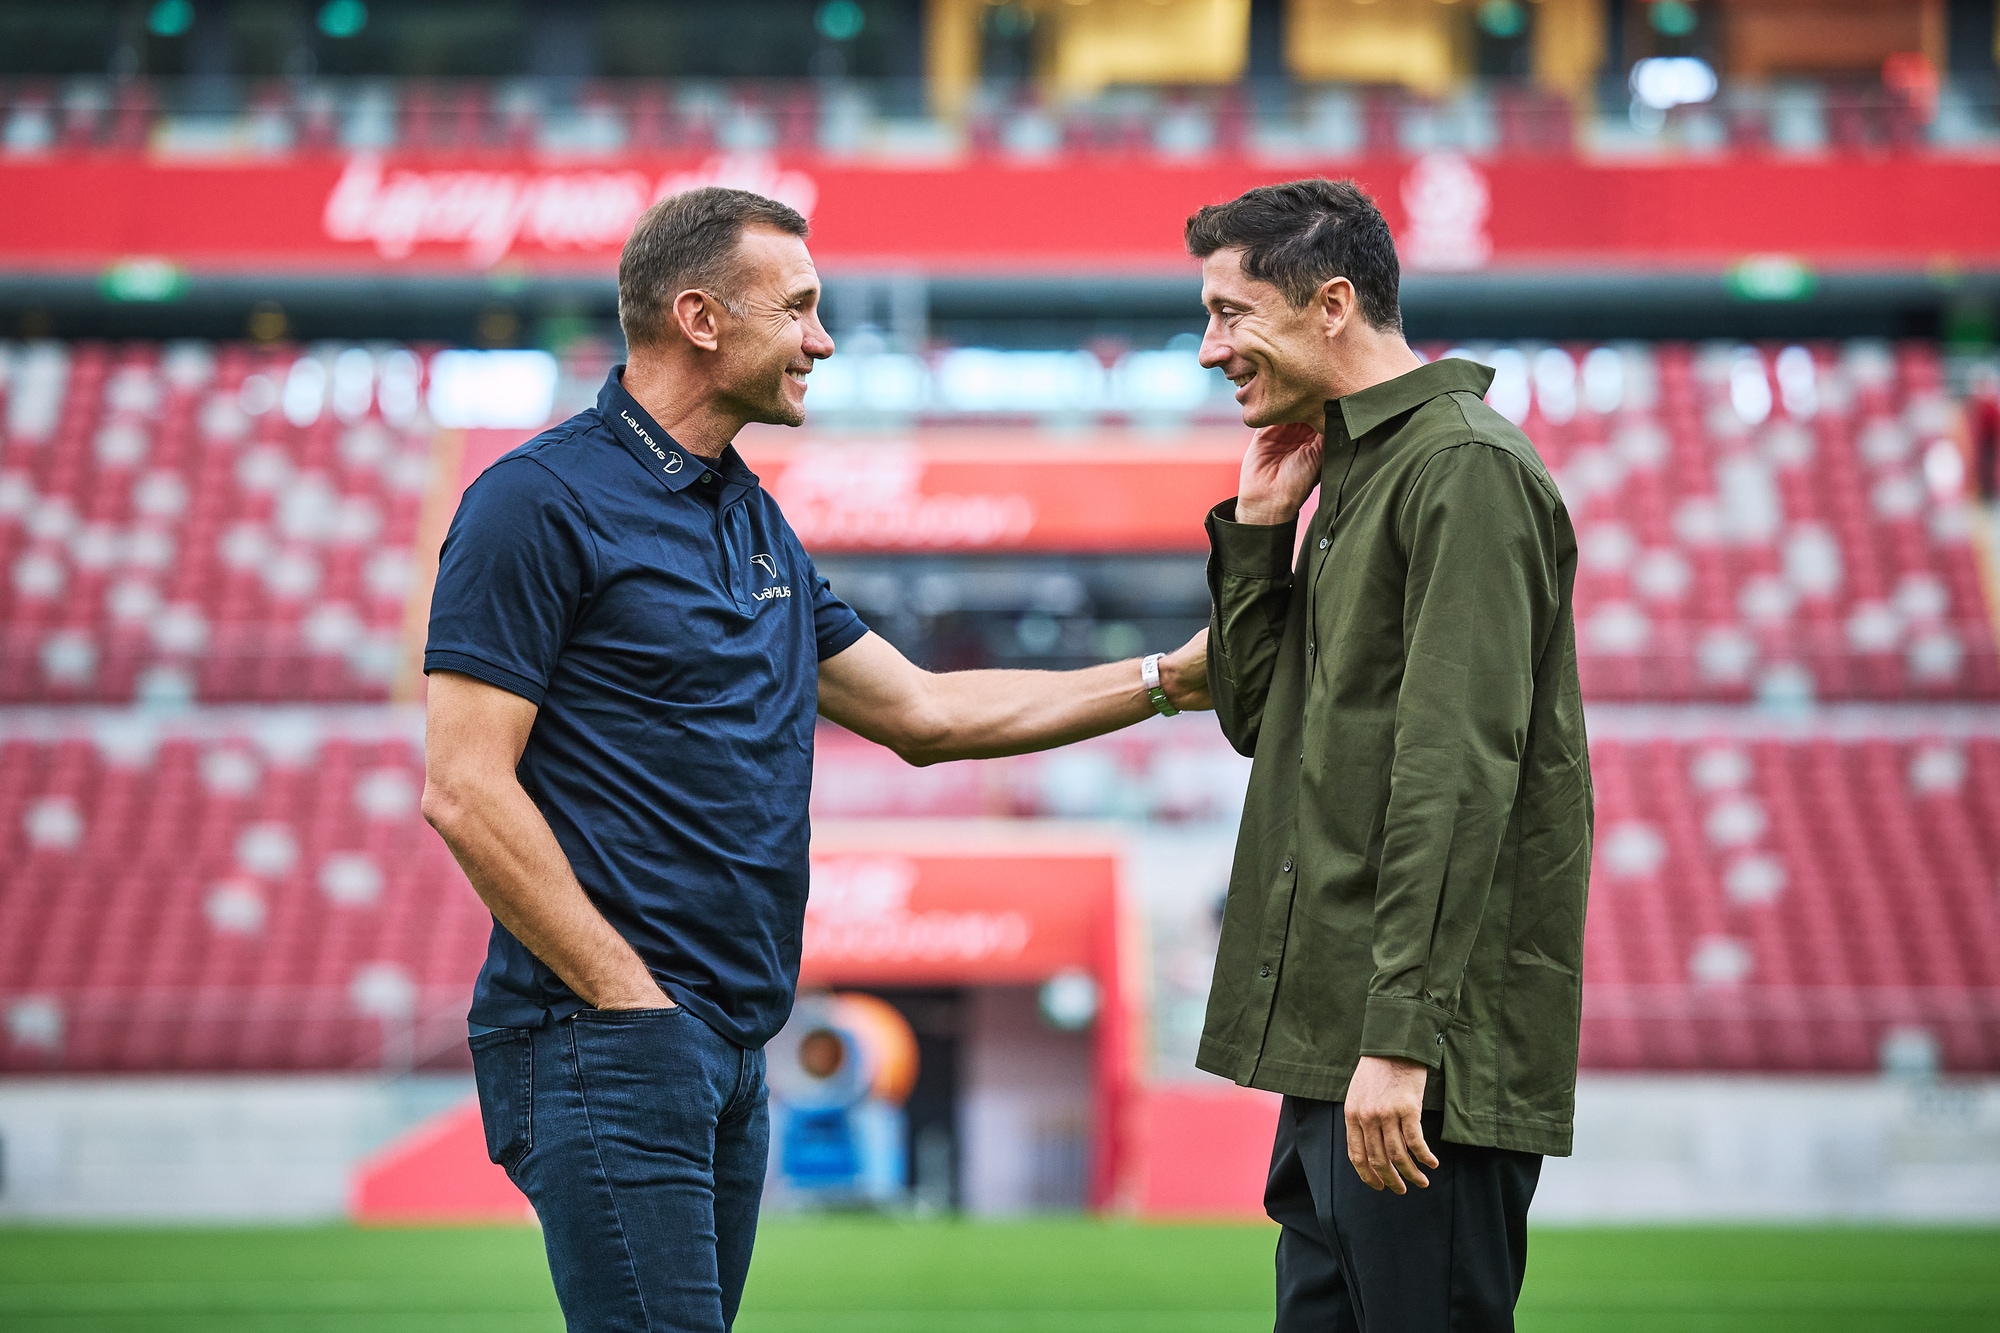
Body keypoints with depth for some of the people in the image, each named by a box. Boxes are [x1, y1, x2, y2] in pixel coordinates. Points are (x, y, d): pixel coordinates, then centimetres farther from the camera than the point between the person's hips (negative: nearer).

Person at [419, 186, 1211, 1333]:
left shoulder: (755, 524, 18)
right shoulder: (542, 503, -9)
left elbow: (921, 712, 25)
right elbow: (465, 788, -14)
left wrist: (1168, 680, 22)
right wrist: (630, 999, -16)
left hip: (732, 1052, 9)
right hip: (604, 1043, -9)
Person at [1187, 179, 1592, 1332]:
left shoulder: (1467, 468, -12)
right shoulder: (1357, 471, 18)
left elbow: (1457, 770, -20)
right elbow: (1258, 716, 22)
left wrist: (1401, 1037, -24)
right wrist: (1260, 528, 8)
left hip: (1432, 1059, -10)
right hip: (1333, 1049, 10)